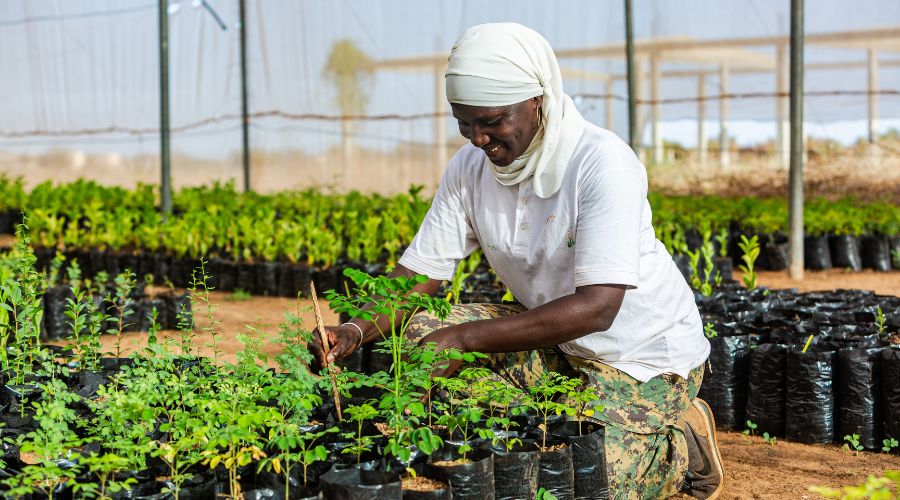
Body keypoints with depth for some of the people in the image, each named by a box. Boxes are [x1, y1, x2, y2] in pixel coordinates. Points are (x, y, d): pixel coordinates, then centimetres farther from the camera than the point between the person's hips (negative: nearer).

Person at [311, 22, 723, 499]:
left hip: (645, 357, -6)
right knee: (419, 331, -10)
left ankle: (681, 447, 6)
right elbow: (418, 271, -4)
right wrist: (358, 328, -26)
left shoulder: (603, 164, -26)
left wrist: (463, 338, -35)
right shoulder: (470, 168, -6)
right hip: (552, 341, 7)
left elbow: (596, 308, -32)